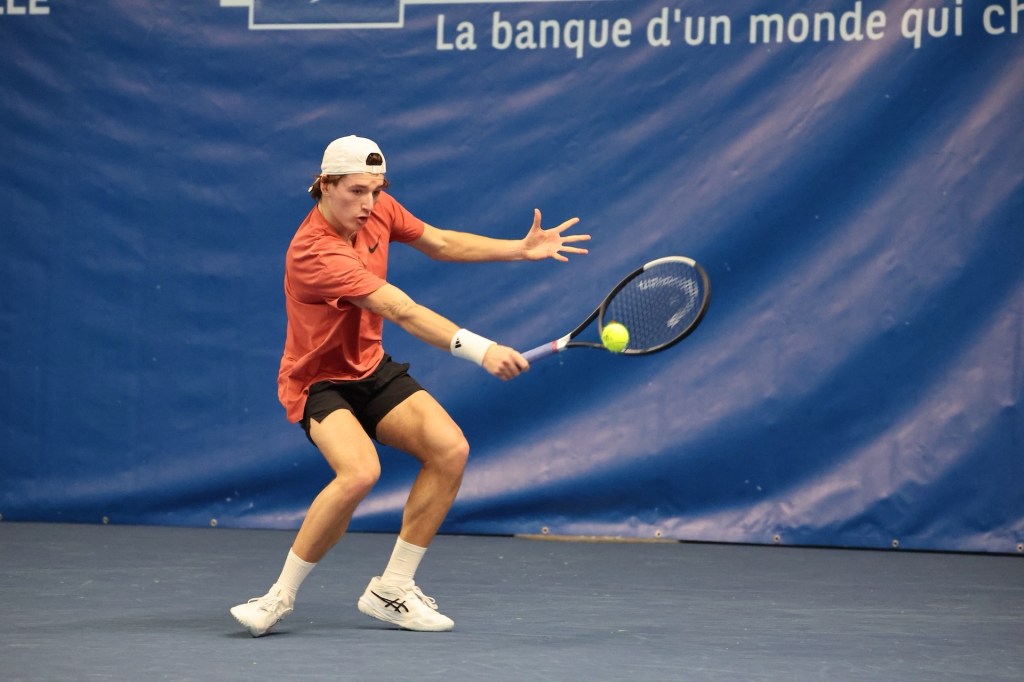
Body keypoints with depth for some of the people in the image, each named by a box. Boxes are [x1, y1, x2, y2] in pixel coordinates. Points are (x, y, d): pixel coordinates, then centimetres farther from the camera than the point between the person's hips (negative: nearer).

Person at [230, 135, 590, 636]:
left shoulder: (378, 210, -5)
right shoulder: (314, 252, -30)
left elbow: (439, 243, 12)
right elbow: (402, 311, -37)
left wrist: (521, 249, 1)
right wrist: (478, 349, -45)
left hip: (370, 369, 8)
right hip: (318, 382, -8)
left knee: (450, 449, -12)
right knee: (359, 471, -33)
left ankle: (392, 589, -1)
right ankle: (279, 598, -15)